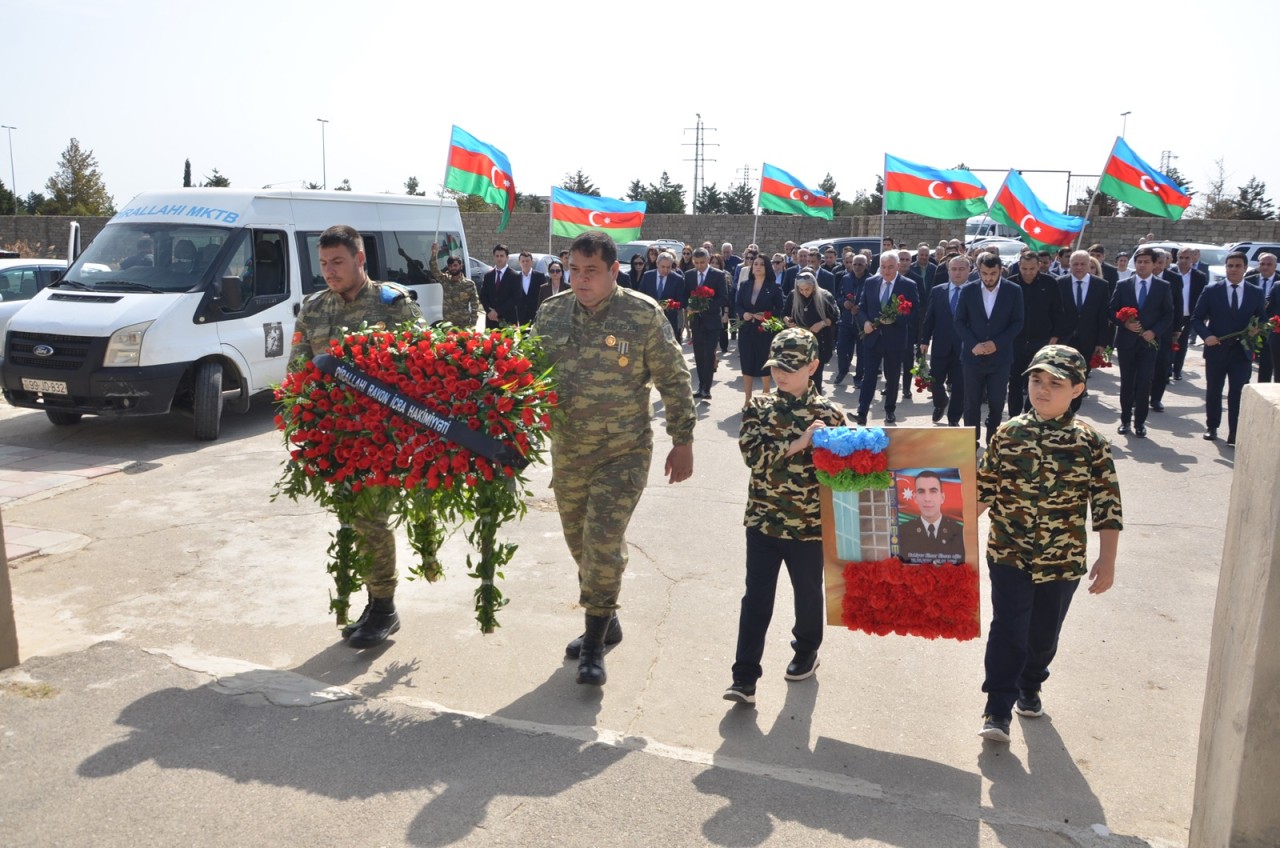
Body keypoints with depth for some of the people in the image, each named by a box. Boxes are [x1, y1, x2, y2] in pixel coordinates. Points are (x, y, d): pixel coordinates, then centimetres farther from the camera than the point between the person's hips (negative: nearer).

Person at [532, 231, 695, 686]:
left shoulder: (644, 315, -9)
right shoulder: (550, 314, 2)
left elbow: (673, 380, -4)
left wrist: (683, 441, -5)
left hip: (624, 452, -5)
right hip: (567, 452, 5)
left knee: (603, 543, -10)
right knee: (579, 542, 14)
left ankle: (595, 643, 7)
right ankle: (605, 619, 35)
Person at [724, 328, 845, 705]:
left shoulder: (828, 414, -5)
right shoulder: (758, 408, -1)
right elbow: (754, 454, -16)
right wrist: (799, 443, -26)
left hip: (810, 524, 0)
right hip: (763, 519, 1)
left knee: (807, 593, 17)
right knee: (756, 598, 0)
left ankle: (806, 652, 42)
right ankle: (744, 678, 3)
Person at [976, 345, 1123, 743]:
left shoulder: (1090, 443, -9)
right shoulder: (1008, 432, -4)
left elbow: (1107, 504, -5)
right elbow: (984, 486, 5)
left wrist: (1107, 560, -6)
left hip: (1062, 560, 0)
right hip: (1009, 554, 0)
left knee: (1044, 633, 16)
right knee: (1008, 631, -4)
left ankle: (1030, 688, 41)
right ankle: (998, 709, 5)